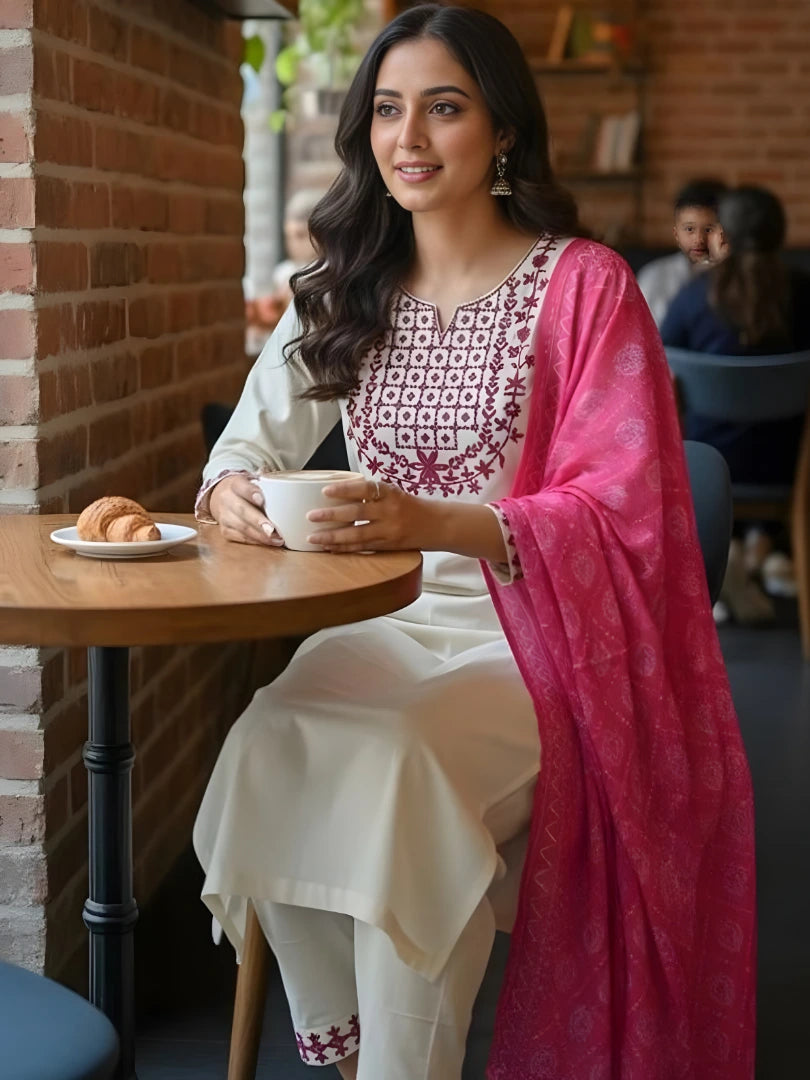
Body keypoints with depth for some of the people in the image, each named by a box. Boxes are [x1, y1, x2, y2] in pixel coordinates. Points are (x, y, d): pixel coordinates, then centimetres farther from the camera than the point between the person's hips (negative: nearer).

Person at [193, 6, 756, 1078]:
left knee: (404, 763, -31)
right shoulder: (342, 293, 9)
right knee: (269, 747, -24)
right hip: (382, 624, 4)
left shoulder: (582, 284, -7)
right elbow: (249, 445, 10)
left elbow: (625, 505, -13)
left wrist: (440, 524, -29)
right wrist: (233, 493, -17)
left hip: (535, 633, -4)